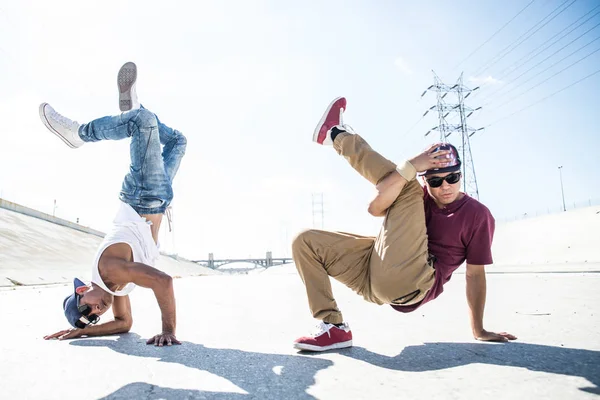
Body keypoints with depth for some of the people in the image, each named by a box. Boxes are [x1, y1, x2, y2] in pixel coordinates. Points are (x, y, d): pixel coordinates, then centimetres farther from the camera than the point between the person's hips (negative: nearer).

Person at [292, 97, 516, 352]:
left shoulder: (477, 214, 3)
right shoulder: (418, 196, 11)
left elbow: (475, 274, 5)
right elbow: (375, 208, -9)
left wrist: (479, 331, 5)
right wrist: (411, 165, -18)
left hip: (410, 284, -5)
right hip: (375, 278, 6)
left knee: (407, 188, -11)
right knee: (305, 241, 3)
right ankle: (334, 329, -5)